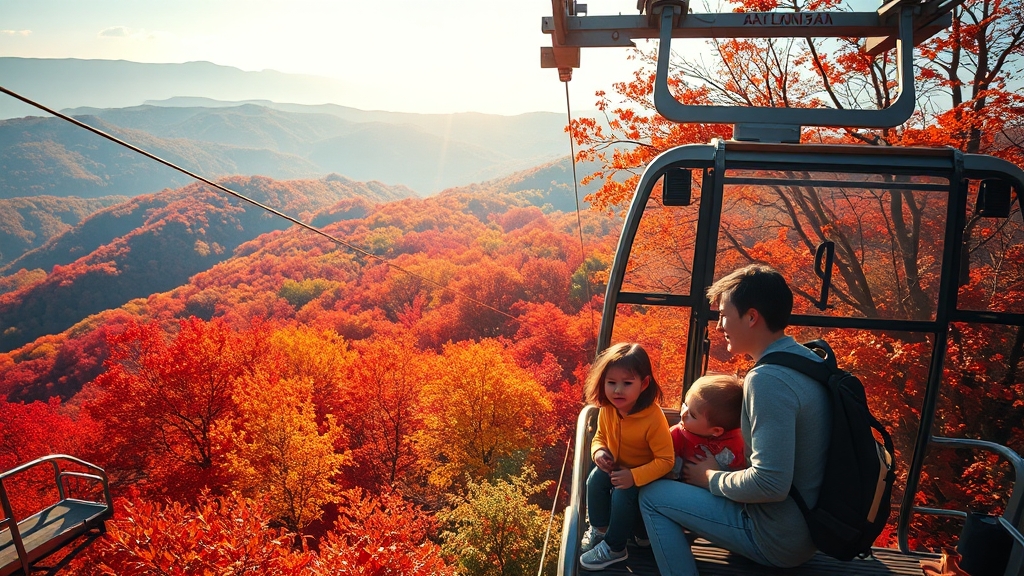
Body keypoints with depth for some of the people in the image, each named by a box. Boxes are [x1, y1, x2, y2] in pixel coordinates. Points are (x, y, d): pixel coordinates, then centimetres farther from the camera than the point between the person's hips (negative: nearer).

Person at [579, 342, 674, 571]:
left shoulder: (654, 418, -35)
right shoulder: (607, 409, -16)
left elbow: (665, 460, -30)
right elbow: (600, 436, 3)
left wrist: (634, 476, -38)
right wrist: (599, 451, -21)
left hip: (646, 475, -6)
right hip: (617, 466, 6)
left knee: (622, 495, -27)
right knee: (595, 479, -17)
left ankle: (614, 548, -5)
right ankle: (599, 529, 8)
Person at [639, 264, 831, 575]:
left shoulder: (768, 379, -28)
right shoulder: (807, 358, 2)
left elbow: (771, 484, -31)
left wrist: (710, 477, -13)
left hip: (778, 539, -9)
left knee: (652, 496, -3)